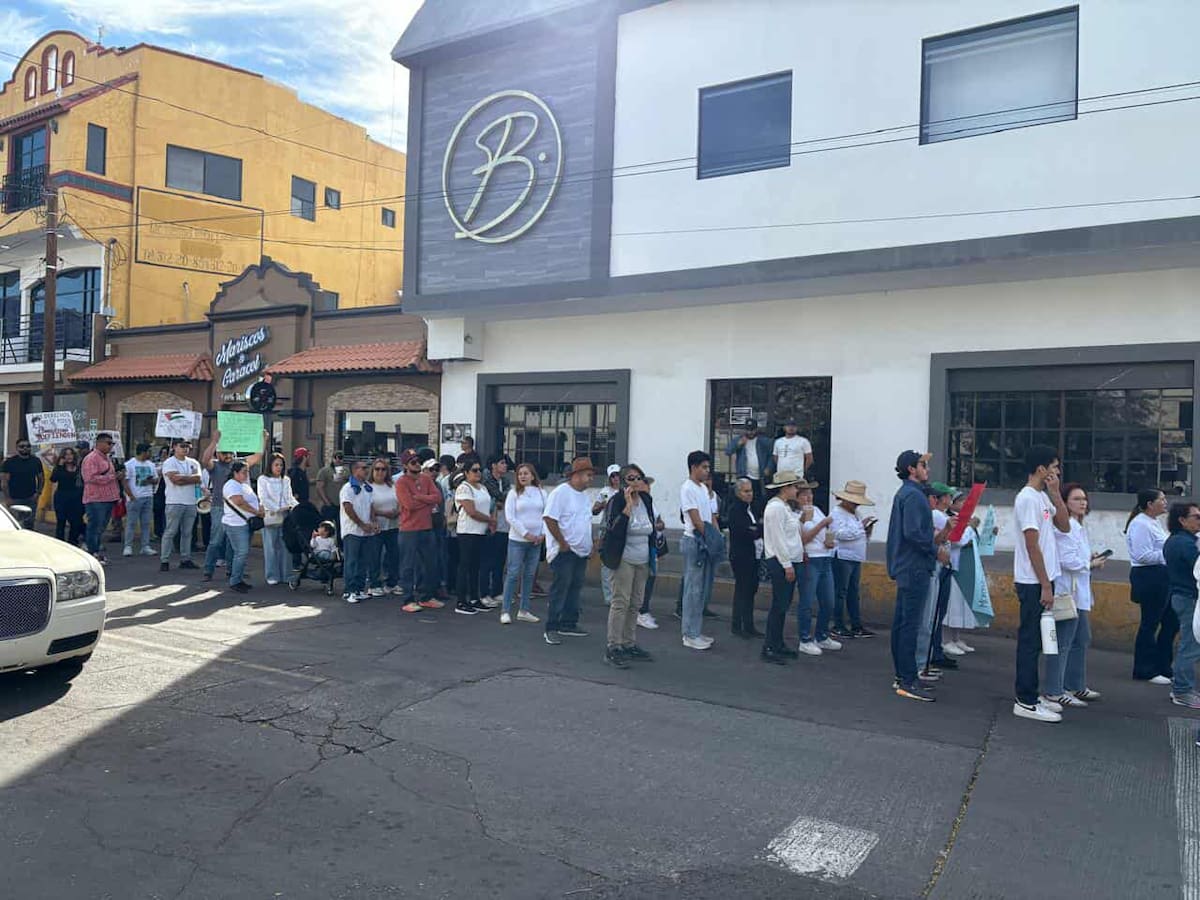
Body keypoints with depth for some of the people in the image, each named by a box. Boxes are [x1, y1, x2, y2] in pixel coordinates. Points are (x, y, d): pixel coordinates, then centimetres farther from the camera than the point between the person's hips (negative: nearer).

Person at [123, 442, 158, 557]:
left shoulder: (151, 464, 14)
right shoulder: (129, 464, -3)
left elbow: (156, 480, 16)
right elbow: (125, 482, -7)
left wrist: (150, 481, -7)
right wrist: (131, 496, -14)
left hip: (148, 497, 5)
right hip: (134, 498, -5)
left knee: (146, 523, 6)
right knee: (131, 523, -3)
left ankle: (145, 547, 10)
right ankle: (128, 546, 3)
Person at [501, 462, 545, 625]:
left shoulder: (541, 493, 7)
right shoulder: (514, 493, -1)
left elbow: (547, 515, 7)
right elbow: (510, 517, -7)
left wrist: (543, 534, -6)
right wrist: (526, 534, -12)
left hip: (537, 541, 3)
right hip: (517, 539, -3)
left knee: (529, 575, 8)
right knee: (513, 574, -4)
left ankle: (524, 611, 17)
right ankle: (506, 611, 1)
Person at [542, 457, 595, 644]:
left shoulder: (584, 495, 14)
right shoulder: (561, 492, -12)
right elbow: (549, 518, -19)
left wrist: (589, 545, 14)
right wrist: (563, 543, -17)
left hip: (581, 551, 8)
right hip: (564, 551, -8)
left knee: (575, 588, 12)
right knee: (560, 590, -6)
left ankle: (568, 624, 22)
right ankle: (551, 629, -1)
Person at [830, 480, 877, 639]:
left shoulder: (855, 513, 19)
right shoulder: (837, 513, -7)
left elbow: (862, 538, 24)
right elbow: (841, 533, -22)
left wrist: (868, 529, 3)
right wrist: (860, 525, -16)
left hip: (856, 558, 9)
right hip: (842, 558, -9)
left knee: (853, 593, 11)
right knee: (840, 593, -4)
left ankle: (856, 626, 15)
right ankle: (838, 626, 1)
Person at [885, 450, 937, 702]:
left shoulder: (904, 493, 17)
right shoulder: (913, 495, -15)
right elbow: (913, 533, -23)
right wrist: (935, 551, -13)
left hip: (905, 567, 11)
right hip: (915, 567, -11)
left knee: (901, 622, 12)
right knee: (910, 624, -8)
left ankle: (902, 676, 20)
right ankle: (908, 682, -5)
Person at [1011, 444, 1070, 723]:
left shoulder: (1043, 497, 13)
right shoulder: (1028, 499, -17)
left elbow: (1065, 526, 9)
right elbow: (1032, 545, -20)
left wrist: (1055, 493, 2)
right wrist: (1045, 586, -19)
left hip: (1043, 580, 10)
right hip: (1033, 583, -10)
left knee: (1035, 639, 14)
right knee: (1030, 640, -5)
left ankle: (1030, 695, 23)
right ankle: (1026, 702, 1)